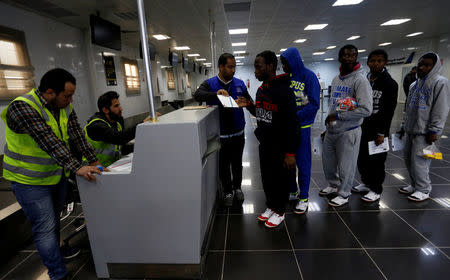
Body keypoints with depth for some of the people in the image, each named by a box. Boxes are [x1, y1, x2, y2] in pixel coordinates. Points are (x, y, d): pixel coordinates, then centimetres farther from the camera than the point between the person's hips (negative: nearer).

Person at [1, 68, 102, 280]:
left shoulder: (65, 107, -2)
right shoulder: (22, 107, -26)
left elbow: (76, 135, -8)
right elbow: (49, 142, -36)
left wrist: (93, 161, -18)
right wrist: (76, 167, -43)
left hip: (58, 175, 7)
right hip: (31, 181, -7)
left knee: (54, 219, 24)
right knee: (45, 227, -1)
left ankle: (54, 252, 47)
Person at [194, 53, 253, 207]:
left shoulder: (240, 83, 6)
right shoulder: (210, 83, -3)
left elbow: (249, 101, 11)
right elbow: (197, 95, -21)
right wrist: (215, 94, -37)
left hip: (238, 132, 3)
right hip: (220, 134, -2)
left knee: (237, 163, 17)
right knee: (223, 165, 9)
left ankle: (237, 187, 38)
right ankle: (228, 191, 28)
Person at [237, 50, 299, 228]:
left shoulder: (284, 90, -17)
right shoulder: (261, 89, 8)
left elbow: (292, 123, -20)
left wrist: (290, 153, -21)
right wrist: (248, 105, 1)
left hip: (280, 145, -8)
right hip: (264, 143, 8)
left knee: (280, 178, 7)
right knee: (266, 177, 17)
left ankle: (279, 211, 26)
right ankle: (271, 206, 36)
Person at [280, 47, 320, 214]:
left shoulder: (309, 76, -9)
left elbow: (314, 105, -15)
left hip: (301, 127, -5)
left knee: (303, 162, 4)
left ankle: (304, 197, 19)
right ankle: (292, 190, 34)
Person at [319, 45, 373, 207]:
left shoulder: (360, 80, -13)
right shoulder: (336, 79, 10)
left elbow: (366, 110, -22)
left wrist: (338, 115, -18)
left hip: (348, 132, -7)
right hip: (331, 130, 7)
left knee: (345, 166, 6)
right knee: (328, 162, 20)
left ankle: (343, 194, 27)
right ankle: (333, 185, 43)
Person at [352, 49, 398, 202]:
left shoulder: (390, 84, -9)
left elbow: (389, 111, -12)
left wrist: (381, 133, -15)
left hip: (378, 129, -6)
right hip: (363, 127, 6)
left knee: (376, 161, 1)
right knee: (362, 158, 14)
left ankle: (376, 190, 16)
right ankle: (366, 183, 32)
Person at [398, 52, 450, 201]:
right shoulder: (415, 85, 18)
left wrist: (434, 131, -18)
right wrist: (404, 126, 20)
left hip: (424, 132, -8)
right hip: (411, 130, 8)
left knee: (419, 161, -6)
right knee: (408, 158, 12)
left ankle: (423, 190, 9)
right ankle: (415, 185, 27)